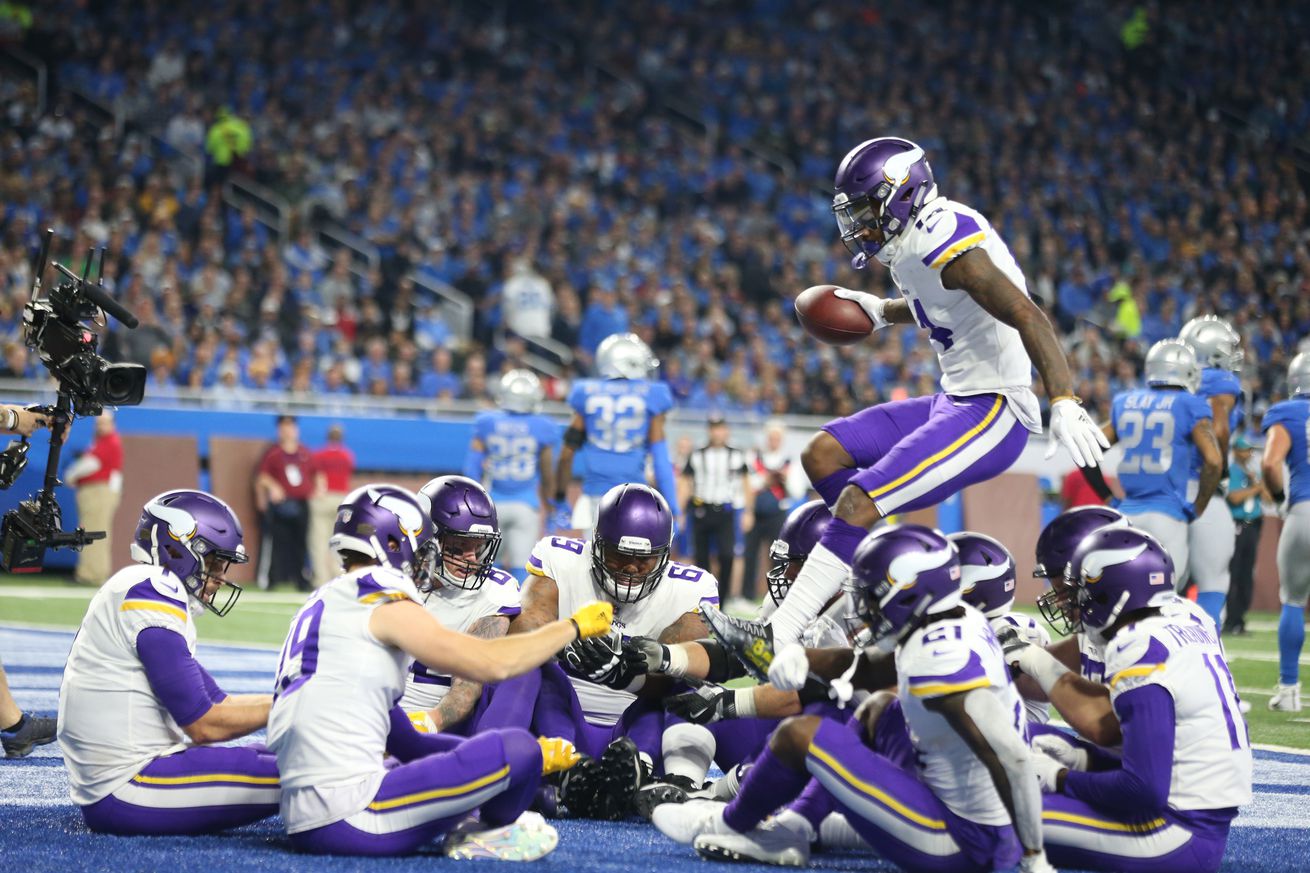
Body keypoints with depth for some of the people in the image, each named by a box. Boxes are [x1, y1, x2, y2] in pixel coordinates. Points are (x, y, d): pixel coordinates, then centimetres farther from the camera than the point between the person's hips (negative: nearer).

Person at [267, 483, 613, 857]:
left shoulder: (324, 602, 21)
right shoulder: (385, 606, -6)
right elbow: (492, 664, -12)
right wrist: (573, 627, 3)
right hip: (347, 817, -10)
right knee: (518, 750, -7)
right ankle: (482, 834, 18)